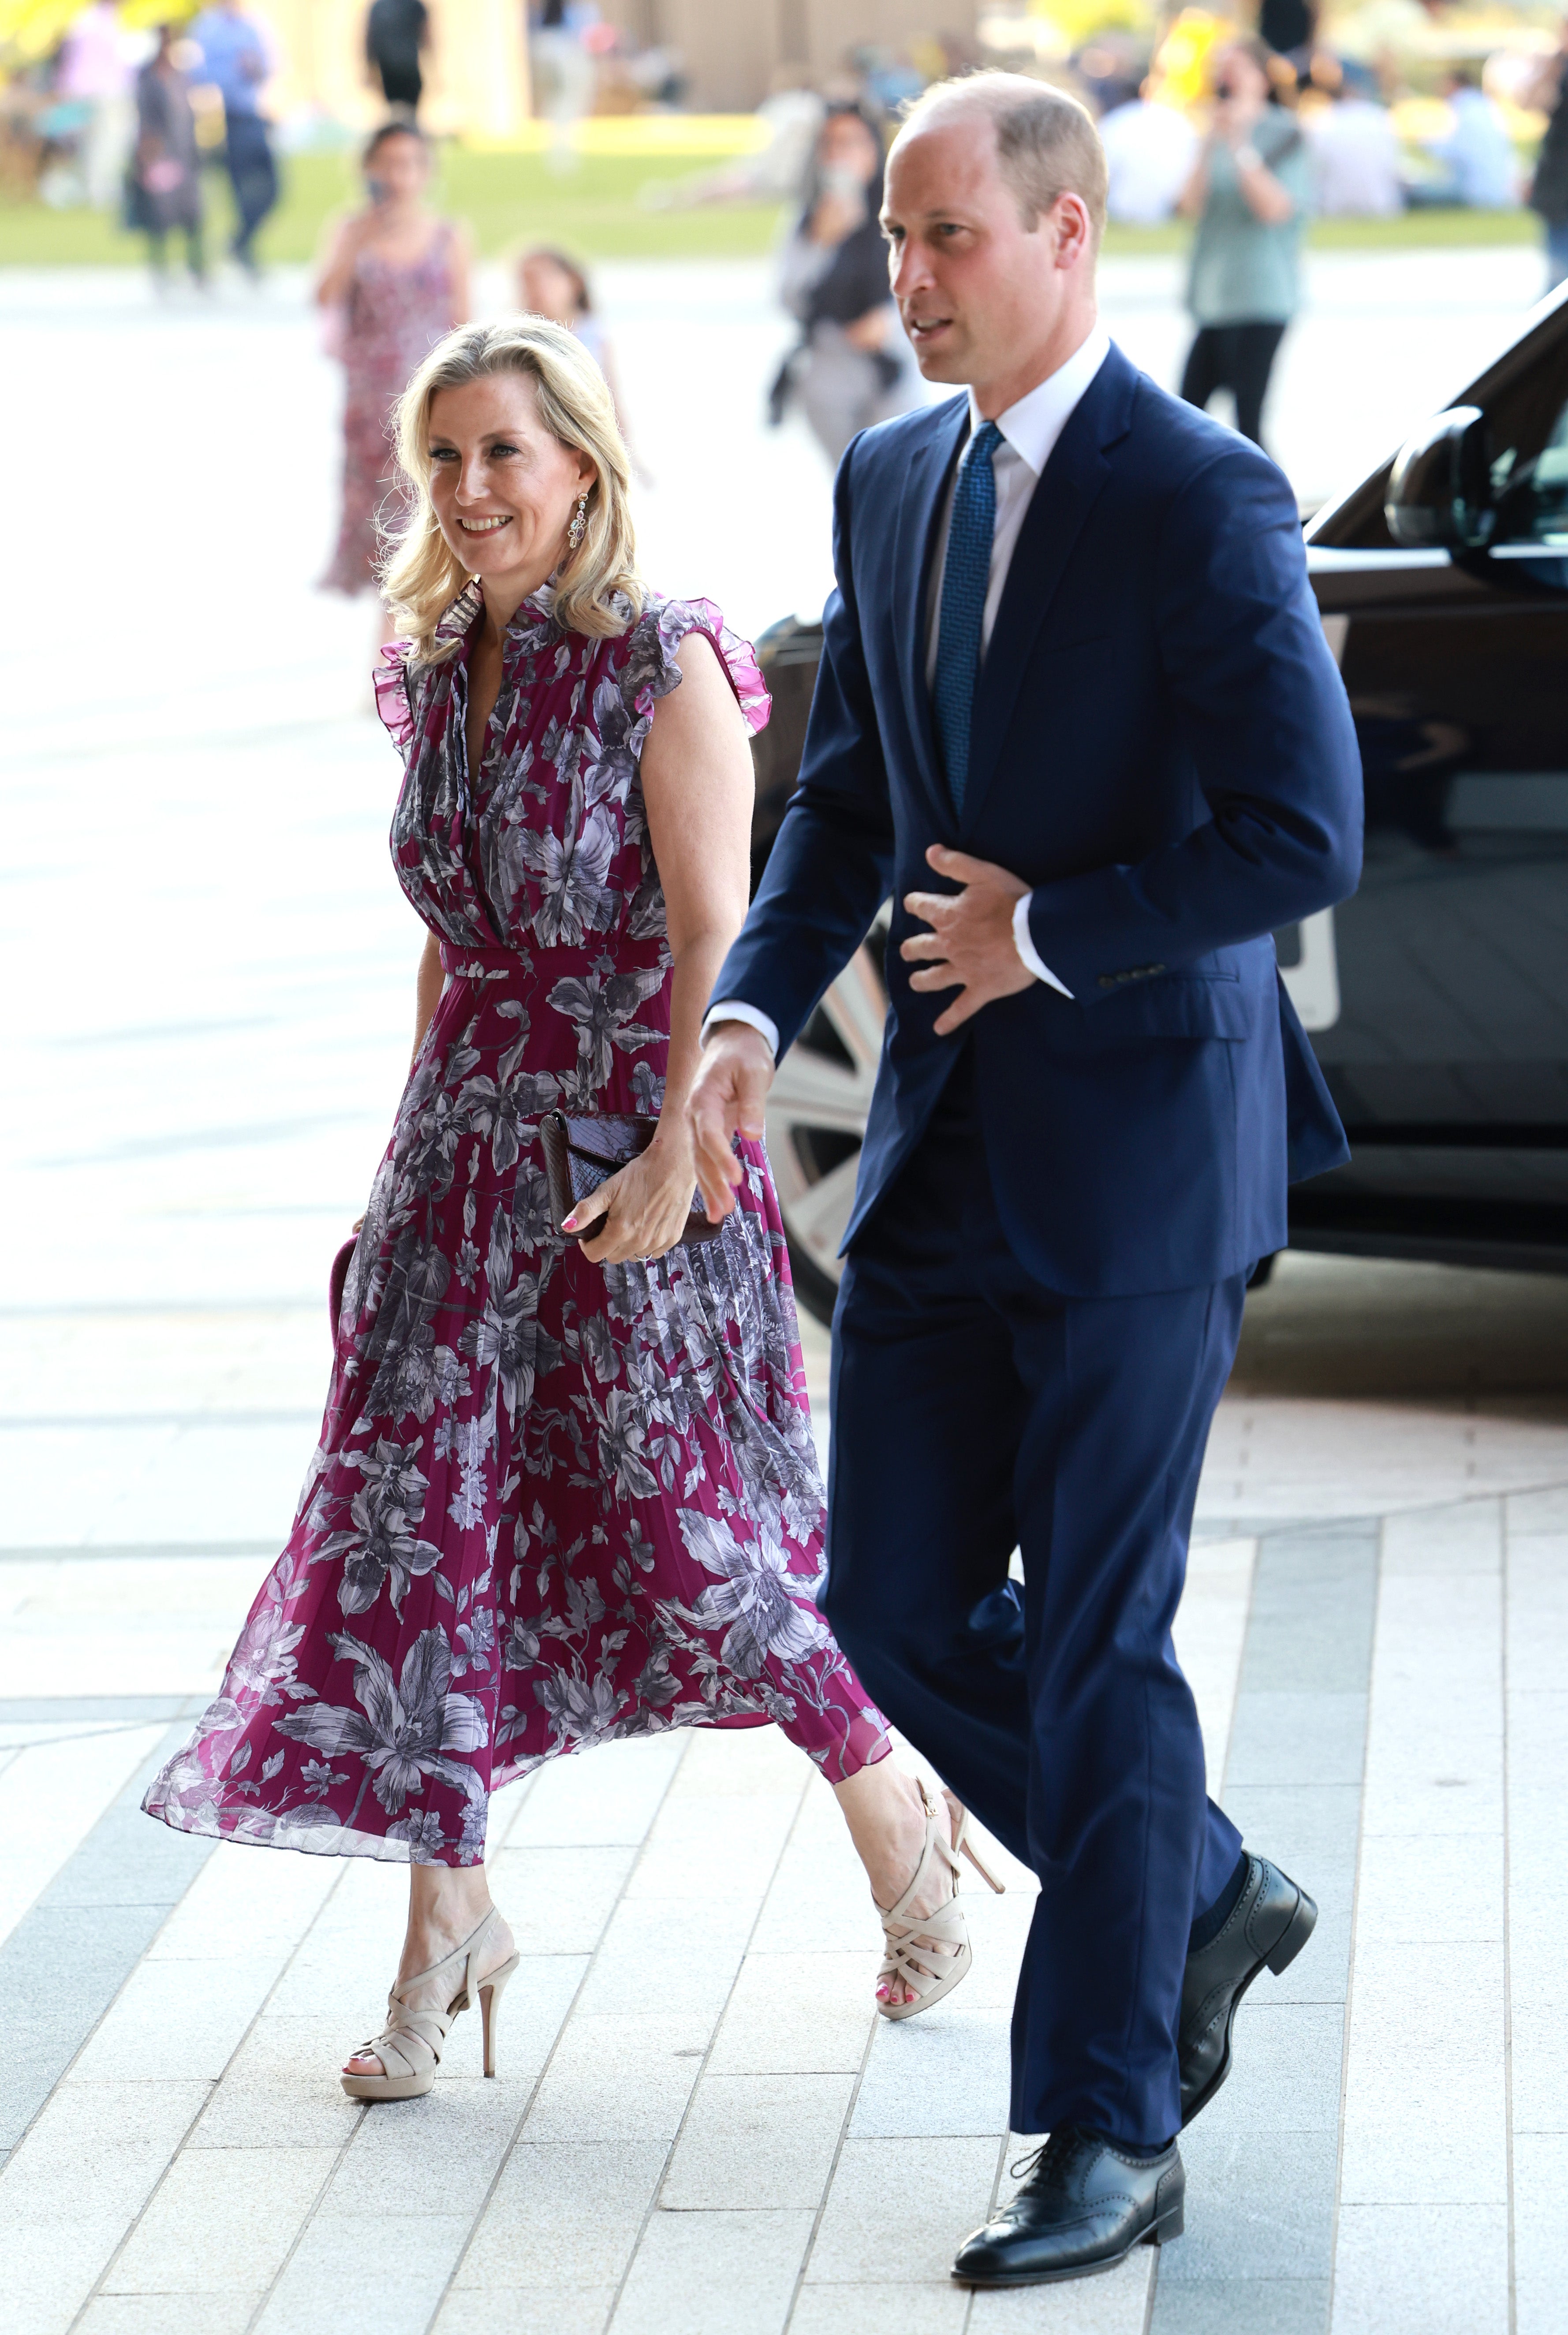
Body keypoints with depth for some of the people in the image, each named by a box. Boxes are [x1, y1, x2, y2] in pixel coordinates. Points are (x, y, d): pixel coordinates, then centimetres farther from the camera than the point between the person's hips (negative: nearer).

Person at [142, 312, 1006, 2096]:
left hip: (635, 1151, -6)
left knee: (691, 1532, -1)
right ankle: (447, 1919, 9)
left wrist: (675, 1157, -23)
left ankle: (903, 1833, 23)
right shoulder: (440, 676, 9)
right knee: (412, 1511, -1)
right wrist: (421, 1150, 17)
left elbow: (715, 940, -15)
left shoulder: (664, 669, -11)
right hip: (466, 1139, 6)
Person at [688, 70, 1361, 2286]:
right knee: (898, 1605, 8)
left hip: (1138, 1140, -7)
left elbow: (1304, 837, -17)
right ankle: (1202, 1900, 31)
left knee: (1097, 1638, -2)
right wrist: (753, 1008, -1)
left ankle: (1109, 2134, 9)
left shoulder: (1203, 502, -14)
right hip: (944, 1141, 7)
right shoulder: (892, 481, 9)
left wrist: (1042, 931, -13)